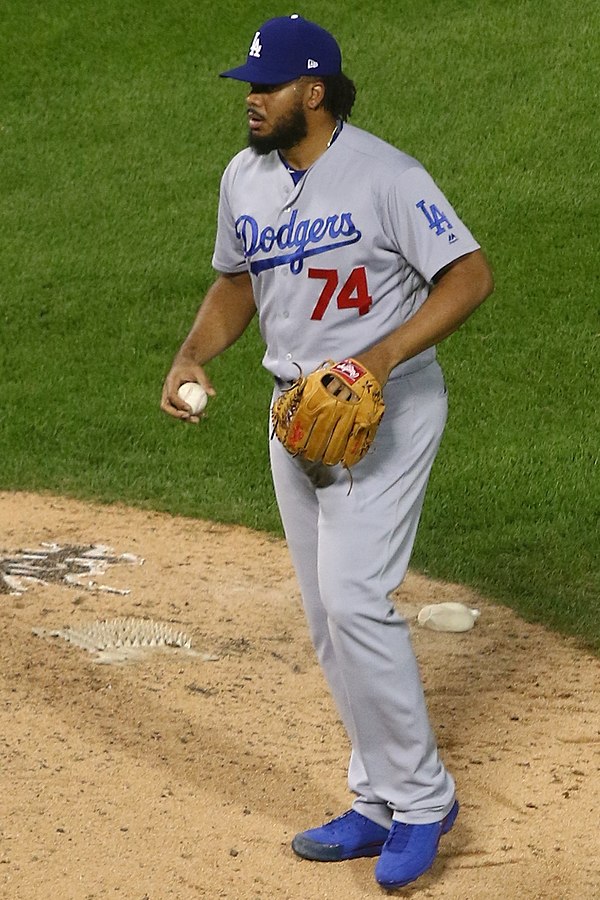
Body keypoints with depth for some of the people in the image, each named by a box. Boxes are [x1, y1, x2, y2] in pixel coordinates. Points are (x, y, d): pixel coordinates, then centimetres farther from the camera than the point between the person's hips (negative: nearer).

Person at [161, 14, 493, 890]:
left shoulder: (383, 175, -16)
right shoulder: (244, 178, 6)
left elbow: (470, 275, -18)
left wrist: (380, 359, -28)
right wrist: (193, 353, 0)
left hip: (387, 407, -8)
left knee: (354, 600, -16)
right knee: (328, 620, 10)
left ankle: (420, 798, 0)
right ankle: (381, 805, 22)